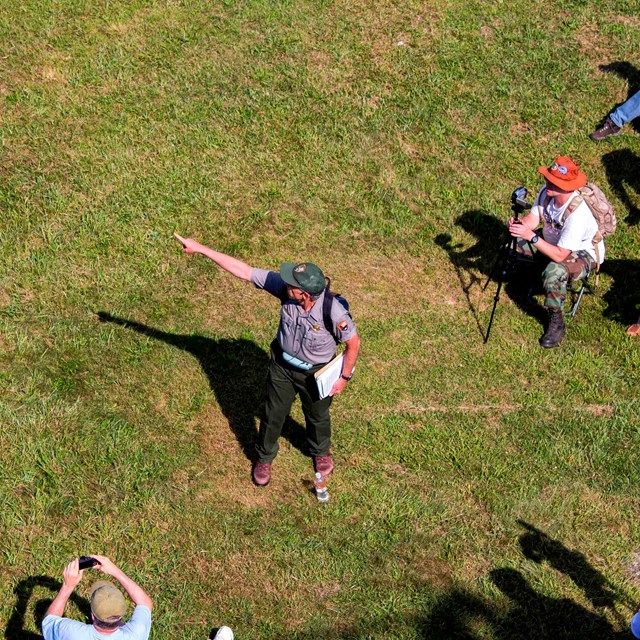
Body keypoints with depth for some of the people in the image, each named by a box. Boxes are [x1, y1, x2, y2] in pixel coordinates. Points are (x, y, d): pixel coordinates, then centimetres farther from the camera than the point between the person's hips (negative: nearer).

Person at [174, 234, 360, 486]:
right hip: (282, 365, 3)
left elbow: (353, 343, -19)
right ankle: (264, 457, 50)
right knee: (273, 414, 21)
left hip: (315, 374, -2)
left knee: (317, 415, 25)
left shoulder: (334, 313, -38)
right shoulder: (284, 287, -29)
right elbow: (243, 270, -25)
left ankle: (320, 451, 59)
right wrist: (200, 248, -26)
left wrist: (344, 377, -10)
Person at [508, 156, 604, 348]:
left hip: (584, 254, -8)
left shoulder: (578, 212, -38)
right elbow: (532, 219, -11)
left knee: (554, 272, -37)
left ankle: (557, 324, -16)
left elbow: (560, 256, -37)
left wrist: (531, 236, -45)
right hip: (553, 242, 8)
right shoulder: (546, 192, -18)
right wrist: (519, 224, -34)